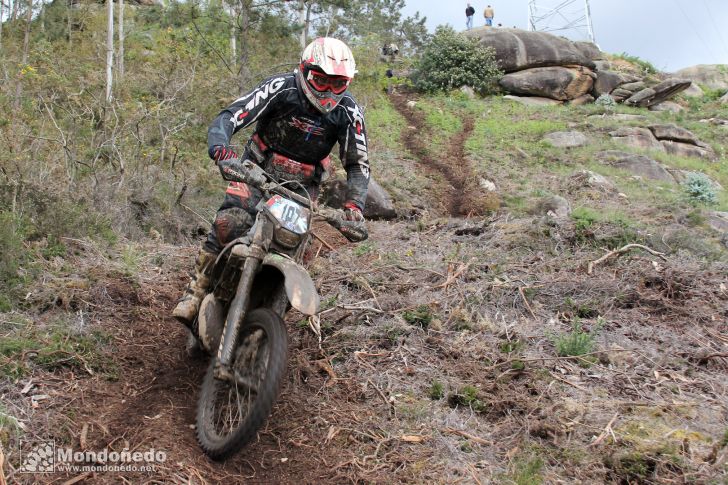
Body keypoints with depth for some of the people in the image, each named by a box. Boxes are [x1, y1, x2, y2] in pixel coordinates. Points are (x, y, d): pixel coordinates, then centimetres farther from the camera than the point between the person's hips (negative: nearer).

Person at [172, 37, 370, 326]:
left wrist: (354, 203, -21)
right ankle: (195, 293, -11)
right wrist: (221, 150, -46)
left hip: (303, 183, 2)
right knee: (229, 224, -23)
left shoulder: (349, 112, -12)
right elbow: (229, 117, -25)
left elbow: (358, 163, -3)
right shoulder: (281, 88, -19)